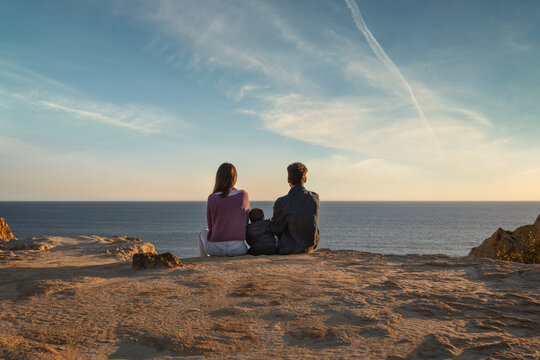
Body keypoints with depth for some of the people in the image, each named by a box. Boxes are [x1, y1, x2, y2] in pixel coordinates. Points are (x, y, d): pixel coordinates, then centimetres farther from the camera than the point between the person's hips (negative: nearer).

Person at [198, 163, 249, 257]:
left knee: (203, 233, 34)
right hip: (238, 249, 1)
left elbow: (210, 227, 4)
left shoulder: (212, 198, -6)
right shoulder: (243, 195, -4)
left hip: (216, 248, 0)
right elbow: (245, 221, 8)